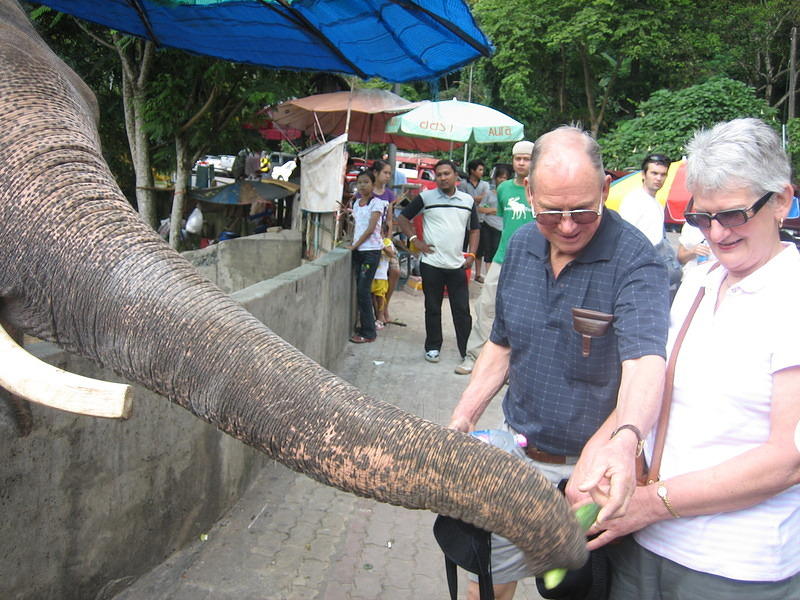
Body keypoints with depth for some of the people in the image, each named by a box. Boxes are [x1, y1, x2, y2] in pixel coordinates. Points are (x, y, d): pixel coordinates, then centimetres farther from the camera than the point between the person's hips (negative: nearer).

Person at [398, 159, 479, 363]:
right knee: (433, 308, 8)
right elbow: (403, 218, 7)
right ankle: (432, 347, 20)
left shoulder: (468, 201, 8)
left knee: (462, 310, 2)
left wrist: (471, 255, 4)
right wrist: (415, 240, -4)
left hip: (457, 265, 2)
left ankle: (467, 351, 9)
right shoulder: (426, 197, 0)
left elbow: (474, 229, 17)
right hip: (431, 264, -1)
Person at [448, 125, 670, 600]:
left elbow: (645, 360, -35)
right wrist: (462, 419, 5)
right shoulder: (521, 247, -1)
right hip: (518, 451, 5)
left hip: (594, 468, -5)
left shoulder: (635, 260, -20)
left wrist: (624, 441, -53)